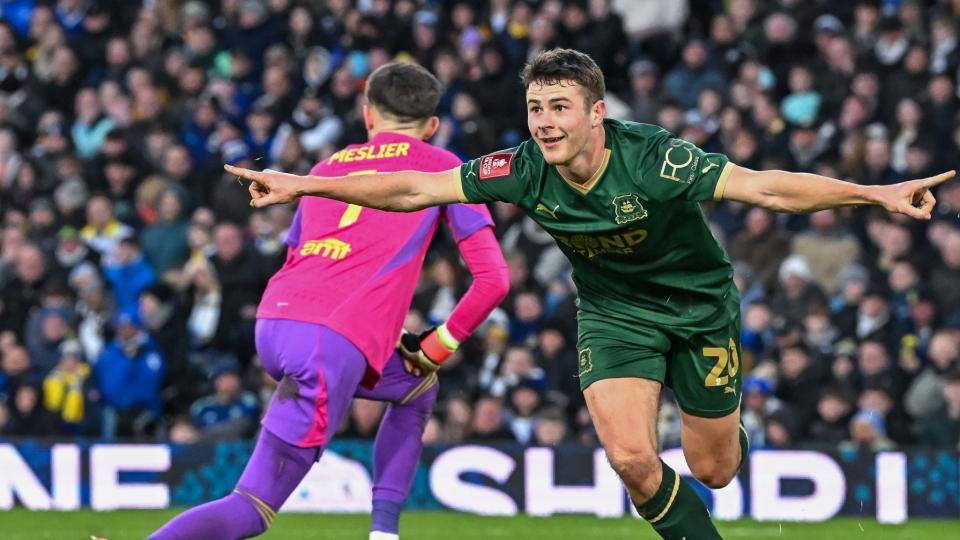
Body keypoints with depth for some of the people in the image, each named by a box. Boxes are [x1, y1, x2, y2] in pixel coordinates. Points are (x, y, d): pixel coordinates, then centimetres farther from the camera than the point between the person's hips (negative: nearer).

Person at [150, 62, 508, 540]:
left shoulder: (327, 167, 27)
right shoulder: (442, 167, 14)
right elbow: (493, 279, 6)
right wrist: (437, 347, 17)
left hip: (273, 322, 6)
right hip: (335, 344, -6)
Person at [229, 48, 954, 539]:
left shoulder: (656, 160, -33)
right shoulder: (524, 172, -21)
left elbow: (766, 187, -38)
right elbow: (414, 188, -13)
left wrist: (875, 194, -49)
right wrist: (302, 185, -15)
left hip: (698, 305, -2)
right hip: (613, 310, 2)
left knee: (713, 469, 8)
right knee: (631, 458, -19)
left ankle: (731, 425, 48)